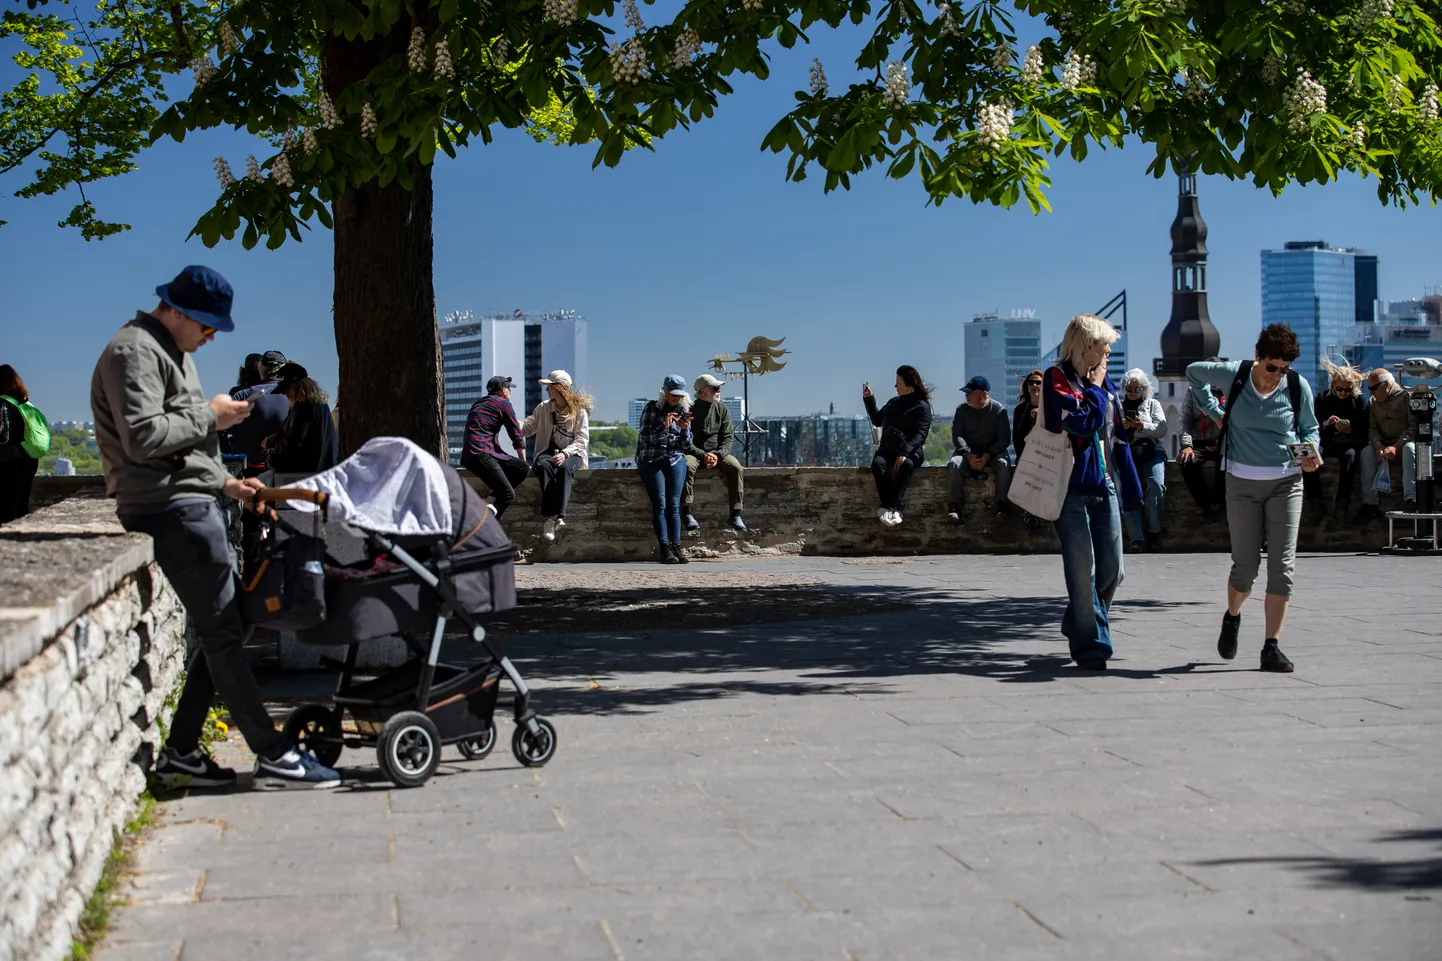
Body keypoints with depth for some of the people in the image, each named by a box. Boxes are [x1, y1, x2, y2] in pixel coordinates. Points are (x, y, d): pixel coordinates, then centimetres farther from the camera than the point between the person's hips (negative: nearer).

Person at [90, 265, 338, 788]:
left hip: (191, 504, 11)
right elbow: (143, 437, -23)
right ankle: (274, 756, -7)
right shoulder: (135, 351, -10)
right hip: (172, 510, -11)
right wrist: (210, 416, -13)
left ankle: (180, 752, 16)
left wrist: (225, 482, 17)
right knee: (222, 631, -9)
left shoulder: (172, 353, 23)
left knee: (226, 627, 10)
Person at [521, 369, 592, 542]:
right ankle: (548, 518, -44)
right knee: (543, 466, -35)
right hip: (549, 450, 2)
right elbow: (527, 429, 7)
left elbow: (582, 440, -6)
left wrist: (565, 454, -21)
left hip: (572, 453, -2)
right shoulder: (543, 407, 10)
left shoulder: (579, 409, 0)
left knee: (564, 468, -38)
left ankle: (558, 516, -47)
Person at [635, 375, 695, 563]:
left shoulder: (683, 411, 12)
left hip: (675, 459, 3)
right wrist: (664, 427, -18)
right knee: (660, 503, -17)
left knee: (674, 504, -12)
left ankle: (676, 547, -15)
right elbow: (644, 437, -6)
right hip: (651, 460, -3)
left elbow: (686, 446, 9)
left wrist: (685, 429, -9)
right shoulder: (651, 408, 2)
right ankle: (664, 548, -22)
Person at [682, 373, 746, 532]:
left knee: (735, 467, -27)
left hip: (718, 453, 3)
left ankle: (736, 514, -26)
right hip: (694, 453, -3)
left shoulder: (722, 409, 7)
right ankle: (686, 512, -31)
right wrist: (702, 455, -21)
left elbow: (728, 437, 2)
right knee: (688, 466, -37)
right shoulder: (689, 410, -2)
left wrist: (718, 455, -17)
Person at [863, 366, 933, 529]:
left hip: (911, 451, -4)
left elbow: (920, 434, -12)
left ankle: (888, 508, -41)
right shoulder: (893, 403, 20)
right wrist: (869, 399, 24)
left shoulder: (922, 407, 1)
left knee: (906, 465, -39)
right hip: (888, 449, 4)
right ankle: (894, 509, -39)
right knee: (877, 463, -30)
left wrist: (905, 452, -28)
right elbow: (877, 421, 34)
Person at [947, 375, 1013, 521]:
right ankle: (955, 505, -28)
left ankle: (1002, 505, -25)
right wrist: (968, 455, -22)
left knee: (1004, 464, -33)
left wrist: (988, 455, -22)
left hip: (993, 451, -1)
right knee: (954, 464, -29)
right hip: (968, 451, 1)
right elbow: (957, 435, -4)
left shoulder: (999, 410, -5)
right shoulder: (962, 409, 0)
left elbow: (1005, 438, -7)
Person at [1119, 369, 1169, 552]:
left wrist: (1143, 426, -12)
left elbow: (1162, 429, 5)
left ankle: (1153, 531, -18)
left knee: (1156, 484, -30)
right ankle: (1137, 538, -32)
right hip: (1126, 452, 0)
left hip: (1150, 450, 0)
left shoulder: (1153, 404, 19)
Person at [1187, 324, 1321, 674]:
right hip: (1243, 484, -1)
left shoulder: (1298, 386, -4)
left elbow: (1310, 429, 11)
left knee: (1282, 565, -7)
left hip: (1286, 483, 1)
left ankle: (1272, 647, -2)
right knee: (1246, 565, 2)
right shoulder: (1234, 375, -6)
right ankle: (1232, 617, 34)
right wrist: (1214, 411, 7)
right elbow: (1194, 372, 13)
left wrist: (1310, 454, -10)